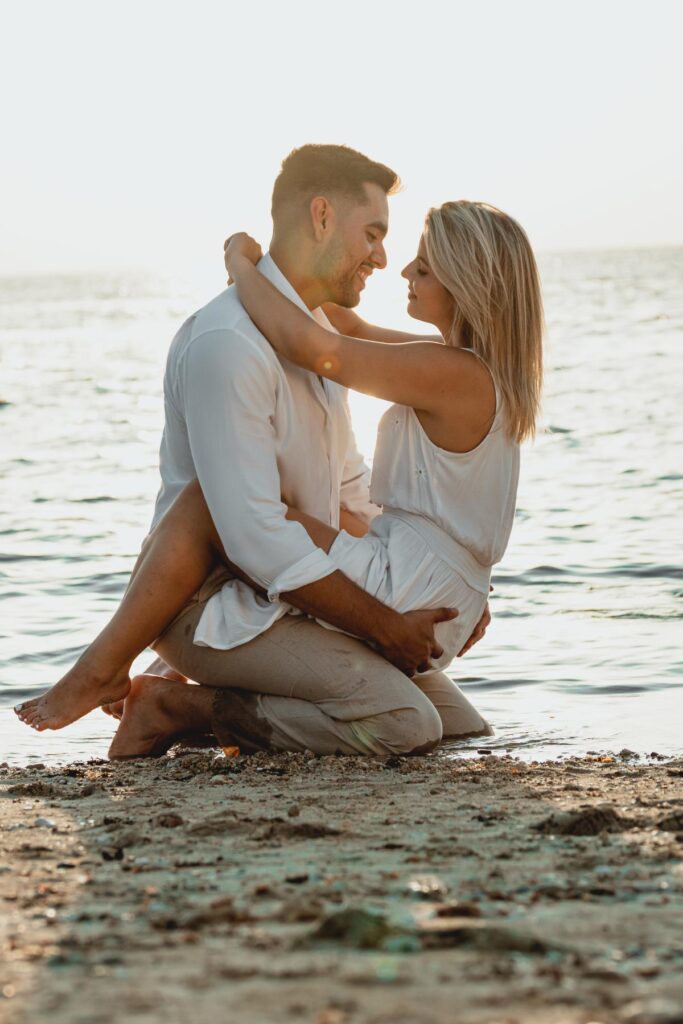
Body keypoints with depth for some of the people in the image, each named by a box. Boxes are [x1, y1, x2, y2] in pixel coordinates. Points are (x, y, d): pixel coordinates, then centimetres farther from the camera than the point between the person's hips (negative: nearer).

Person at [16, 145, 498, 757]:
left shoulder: (316, 334, 14)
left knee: (463, 727, 7)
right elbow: (256, 537, -25)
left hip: (294, 592, 10)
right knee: (403, 722, -27)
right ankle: (191, 707, -8)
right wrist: (386, 626, -19)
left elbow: (351, 491, 24)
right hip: (219, 606, -10)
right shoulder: (227, 343, -20)